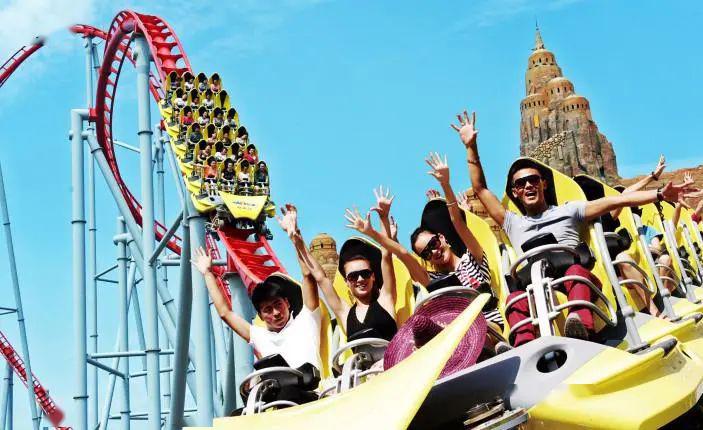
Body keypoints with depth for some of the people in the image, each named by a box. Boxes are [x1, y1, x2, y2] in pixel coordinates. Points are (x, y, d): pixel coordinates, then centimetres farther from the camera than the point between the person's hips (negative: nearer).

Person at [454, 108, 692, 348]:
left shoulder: (567, 211, 26)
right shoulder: (513, 224, 30)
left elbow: (615, 201, 17)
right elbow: (481, 189, 30)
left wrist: (659, 194, 9)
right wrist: (471, 147, 25)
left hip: (577, 278, -1)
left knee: (575, 272, -39)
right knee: (515, 299, -36)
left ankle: (581, 332, -64)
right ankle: (525, 349, -62)